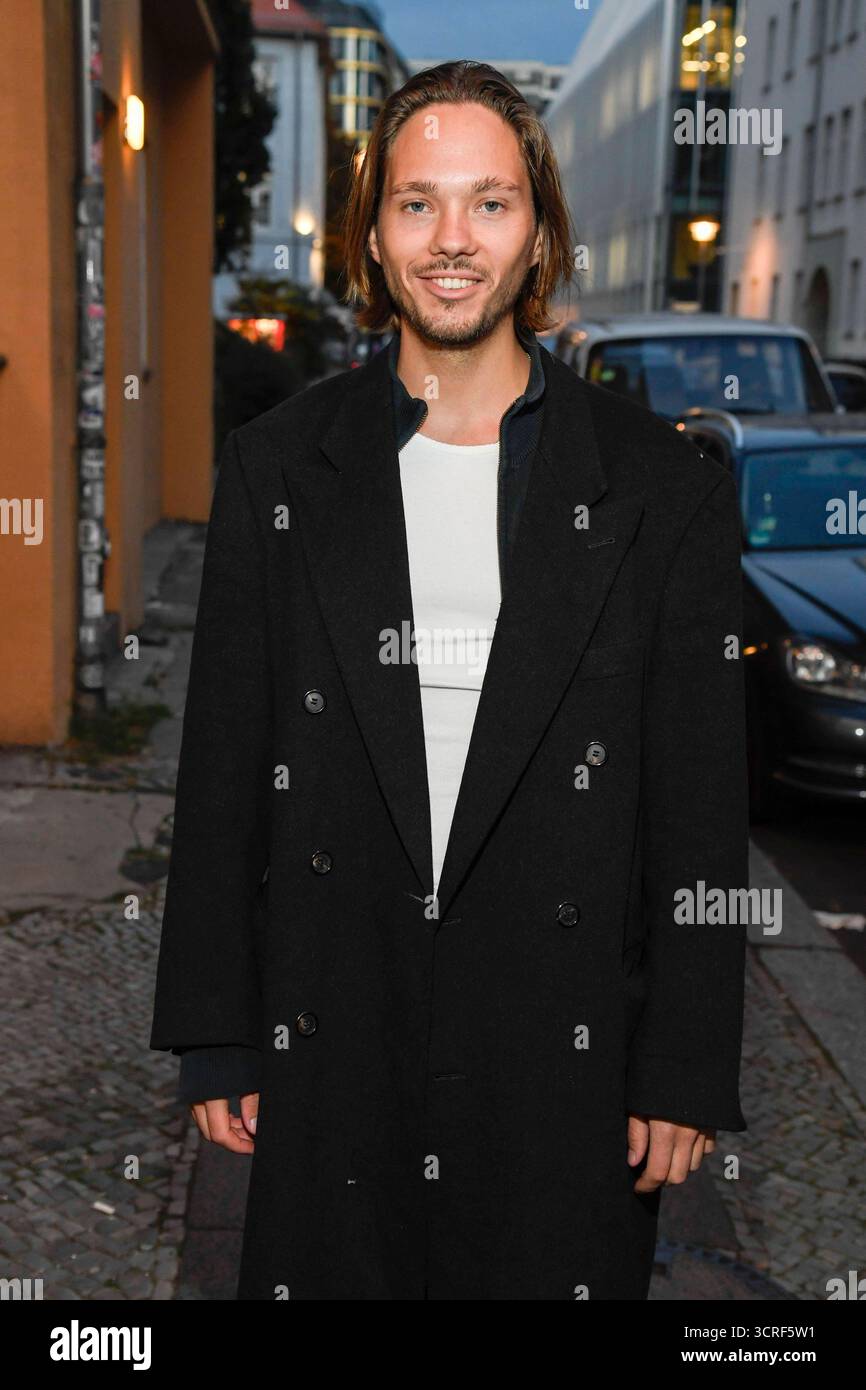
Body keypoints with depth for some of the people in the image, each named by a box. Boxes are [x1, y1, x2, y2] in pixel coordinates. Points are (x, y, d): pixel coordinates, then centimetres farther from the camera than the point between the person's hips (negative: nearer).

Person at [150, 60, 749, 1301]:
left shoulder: (663, 489, -3)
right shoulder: (276, 469, 1)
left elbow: (701, 811, -2)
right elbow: (222, 770, 2)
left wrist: (687, 1070, -3)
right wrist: (215, 1043, 2)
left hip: (566, 1058, 0)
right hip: (330, 1050, 1)